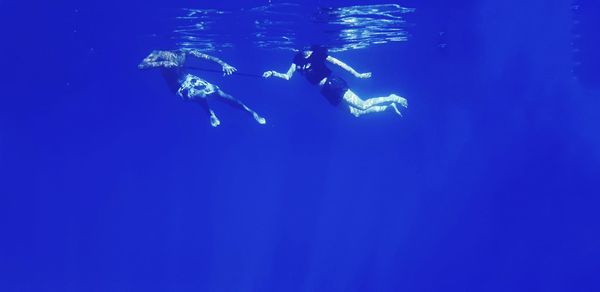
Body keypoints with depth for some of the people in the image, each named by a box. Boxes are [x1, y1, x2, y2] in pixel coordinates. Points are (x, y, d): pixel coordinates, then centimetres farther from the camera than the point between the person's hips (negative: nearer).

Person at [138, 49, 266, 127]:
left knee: (220, 93, -5)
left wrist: (223, 64, -24)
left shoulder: (183, 52, -7)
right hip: (180, 88, -3)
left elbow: (205, 56, -11)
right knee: (201, 95, -32)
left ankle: (251, 112, 6)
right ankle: (211, 113, 3)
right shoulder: (158, 54, -14)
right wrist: (163, 64, -41)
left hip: (191, 79, 3)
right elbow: (140, 66, -27)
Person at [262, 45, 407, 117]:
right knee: (355, 112, 8)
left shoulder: (318, 53, -9)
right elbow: (287, 76, 5)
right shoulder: (298, 60, 6)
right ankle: (390, 106, 19)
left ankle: (392, 98, 1)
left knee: (362, 105, -17)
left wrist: (357, 75, -5)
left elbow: (338, 63, -7)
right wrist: (273, 73, -14)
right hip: (327, 91, 6)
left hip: (333, 84, -6)